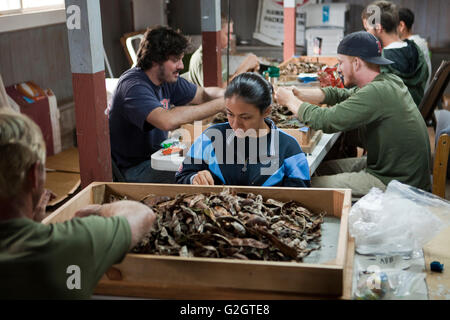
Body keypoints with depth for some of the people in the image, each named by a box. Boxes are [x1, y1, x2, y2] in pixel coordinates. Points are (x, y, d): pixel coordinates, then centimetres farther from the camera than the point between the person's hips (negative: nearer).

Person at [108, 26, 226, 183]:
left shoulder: (167, 79, 2)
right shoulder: (134, 86, -26)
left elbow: (203, 94, 11)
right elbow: (167, 121, -42)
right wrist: (219, 105, -36)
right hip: (134, 169, -9)